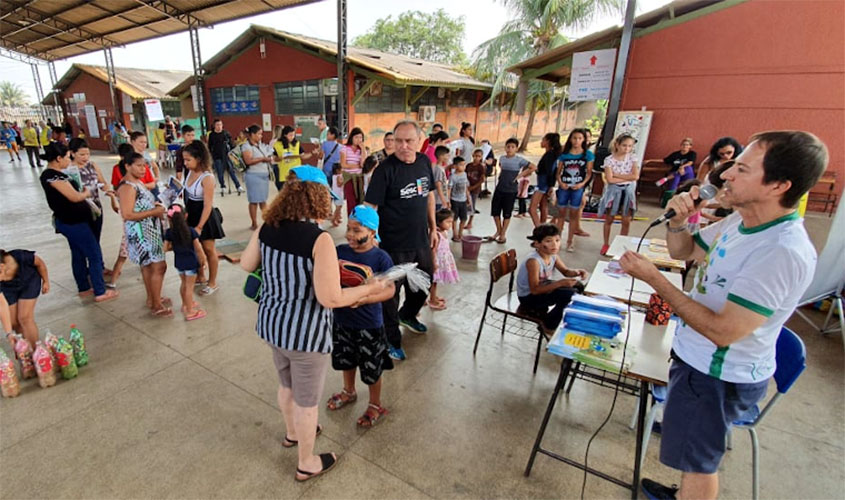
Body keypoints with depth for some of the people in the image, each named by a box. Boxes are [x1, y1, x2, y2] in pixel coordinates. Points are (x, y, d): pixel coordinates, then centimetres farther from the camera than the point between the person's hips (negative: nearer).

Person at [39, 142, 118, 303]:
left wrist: (82, 192, 2)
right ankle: (100, 292, 2)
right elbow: (74, 197, -21)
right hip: (74, 222, -10)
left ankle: (84, 288, 28)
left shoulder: (49, 174, 10)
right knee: (95, 255, -3)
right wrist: (86, 193, -3)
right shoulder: (54, 176, -21)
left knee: (78, 255, 18)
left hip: (70, 221, 10)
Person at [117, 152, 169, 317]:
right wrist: (154, 212, -22)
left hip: (148, 230, 10)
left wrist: (156, 207, 4)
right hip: (140, 232, -10)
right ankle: (157, 306, 1)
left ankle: (152, 298, 32)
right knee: (159, 266, -8)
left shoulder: (137, 182, 11)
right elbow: (127, 215, -25)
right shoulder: (127, 187, -19)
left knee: (148, 265, 19)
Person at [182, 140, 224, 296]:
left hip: (205, 216, -7)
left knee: (208, 250, 5)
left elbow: (208, 206, -22)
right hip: (192, 214, 8)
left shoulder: (207, 178, -23)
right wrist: (186, 212, 6)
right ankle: (200, 277, 35)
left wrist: (199, 226, -22)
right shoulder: (190, 172, 1)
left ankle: (212, 283, 19)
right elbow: (188, 195, 12)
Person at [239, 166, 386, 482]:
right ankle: (306, 464, 39)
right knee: (306, 399, 16)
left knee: (287, 384, 31)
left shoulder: (267, 228, -6)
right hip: (305, 333, -7)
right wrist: (369, 289, -14)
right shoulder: (319, 239, -26)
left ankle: (292, 433, 57)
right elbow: (330, 299, -27)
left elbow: (246, 265, 10)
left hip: (271, 323, 7)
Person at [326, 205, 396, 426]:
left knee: (372, 370, 13)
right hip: (342, 321, 5)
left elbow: (390, 289, -18)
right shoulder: (339, 251, -7)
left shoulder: (381, 258, -18)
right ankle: (349, 392, 54)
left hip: (369, 326, -4)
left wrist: (362, 298, -30)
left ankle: (376, 405, 38)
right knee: (346, 361, 27)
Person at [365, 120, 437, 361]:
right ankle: (391, 340, 28)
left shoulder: (424, 162, 2)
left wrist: (433, 227, 13)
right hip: (394, 244, -7)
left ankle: (407, 315, 53)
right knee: (391, 292, 8)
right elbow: (370, 208, -19)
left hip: (421, 240, 7)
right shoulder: (385, 170, -18)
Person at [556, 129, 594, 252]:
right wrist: (560, 182, -11)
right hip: (564, 187, 1)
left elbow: (589, 172, 1)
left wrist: (582, 183, -13)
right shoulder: (564, 154, 3)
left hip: (578, 187, -1)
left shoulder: (588, 154, 0)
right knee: (561, 212, 8)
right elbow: (558, 171, 5)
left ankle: (570, 240, 14)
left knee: (573, 214, 6)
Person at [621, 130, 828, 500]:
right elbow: (682, 251, 10)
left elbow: (723, 331, -30)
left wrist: (653, 278, -28)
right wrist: (677, 221, -11)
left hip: (720, 376, -8)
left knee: (698, 460, 15)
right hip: (699, 358, 9)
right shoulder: (741, 220, -3)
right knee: (693, 451, 29)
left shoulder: (782, 252, -31)